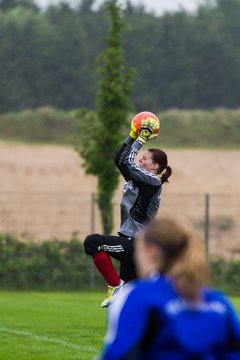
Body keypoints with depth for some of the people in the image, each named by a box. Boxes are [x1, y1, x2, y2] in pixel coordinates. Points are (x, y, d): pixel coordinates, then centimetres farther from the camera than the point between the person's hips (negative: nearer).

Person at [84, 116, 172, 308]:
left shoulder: (152, 182, -10)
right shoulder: (140, 180, 15)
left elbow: (127, 163, -16)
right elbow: (120, 159, 18)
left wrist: (142, 139, -6)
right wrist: (133, 135, 12)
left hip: (136, 247, -9)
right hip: (131, 244, 9)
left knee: (92, 242, -20)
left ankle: (115, 286, -15)